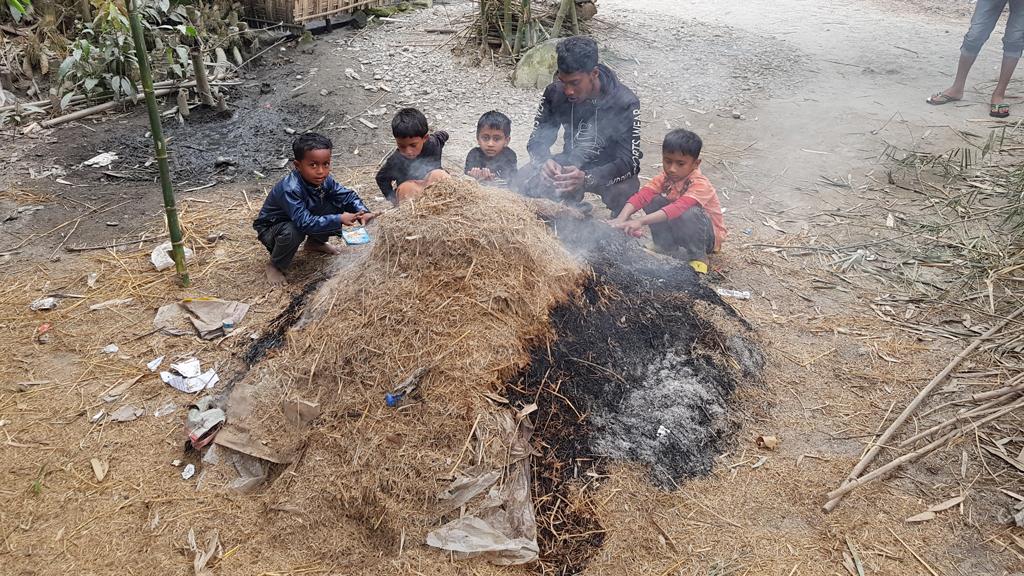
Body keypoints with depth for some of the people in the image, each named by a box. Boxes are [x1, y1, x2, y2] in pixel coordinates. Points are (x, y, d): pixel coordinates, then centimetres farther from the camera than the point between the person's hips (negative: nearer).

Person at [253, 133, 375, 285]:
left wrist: (363, 212, -28)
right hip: (271, 229, -6)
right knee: (292, 232, -39)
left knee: (336, 206, -11)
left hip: (301, 220, 6)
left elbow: (348, 196, -8)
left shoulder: (324, 180, -17)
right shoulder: (290, 189, -38)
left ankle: (315, 243, 14)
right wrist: (339, 220, -46)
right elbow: (304, 223, -44)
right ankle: (275, 265, -8)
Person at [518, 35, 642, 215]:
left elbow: (630, 161, -28)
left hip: (610, 169, -4)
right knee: (525, 179, -20)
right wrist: (544, 161, -33)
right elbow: (537, 139, -6)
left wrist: (587, 178, -47)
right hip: (572, 162, 4)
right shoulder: (555, 93, -14)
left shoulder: (625, 103, -25)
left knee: (623, 193, -38)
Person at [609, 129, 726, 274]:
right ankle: (669, 249, -5)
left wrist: (641, 221, -57)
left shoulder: (700, 185, -28)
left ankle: (698, 256, -13)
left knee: (690, 213, -37)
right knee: (652, 201, -17)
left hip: (708, 236, -5)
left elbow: (678, 208, -45)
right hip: (679, 233, 5)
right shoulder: (665, 177, -9)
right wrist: (621, 219, -43)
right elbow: (642, 196, -23)